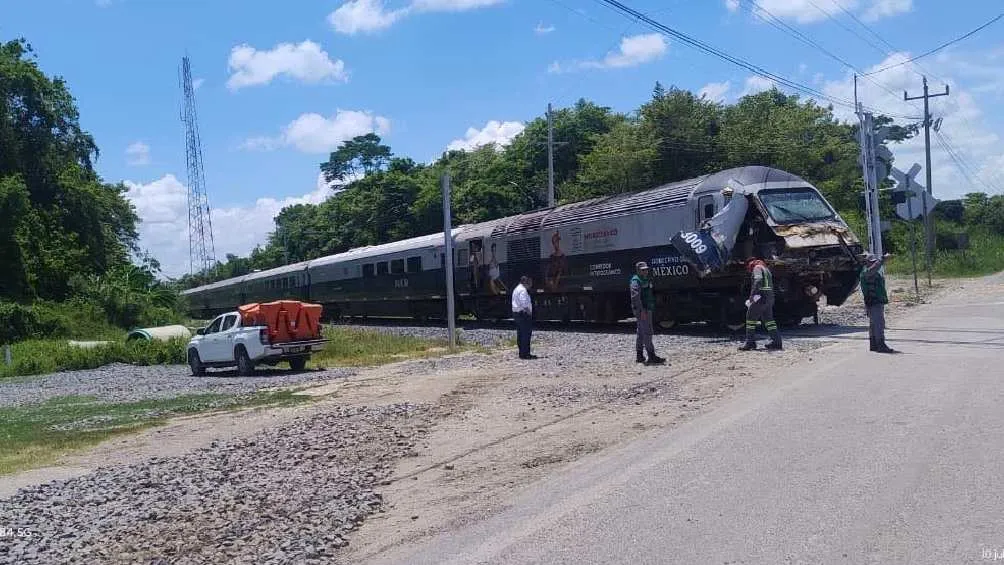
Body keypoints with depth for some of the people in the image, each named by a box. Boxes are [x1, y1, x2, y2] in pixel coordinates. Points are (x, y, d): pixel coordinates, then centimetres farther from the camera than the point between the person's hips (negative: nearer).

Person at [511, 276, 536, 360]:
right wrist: (529, 312, -15)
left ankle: (522, 353, 18)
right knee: (526, 334, -9)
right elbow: (524, 304, -24)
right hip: (523, 314, -11)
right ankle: (525, 354, -10)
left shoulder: (516, 289, 19)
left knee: (520, 334, 13)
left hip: (516, 313, 11)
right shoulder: (523, 290, -15)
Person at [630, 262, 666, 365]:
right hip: (642, 310, -10)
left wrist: (650, 309, 22)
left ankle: (639, 356, 17)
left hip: (647, 309, 10)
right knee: (647, 333, -12)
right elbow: (635, 297, -22)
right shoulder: (636, 281, -12)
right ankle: (652, 356, -14)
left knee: (641, 333, 12)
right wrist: (642, 310, -26)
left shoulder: (646, 280, 19)